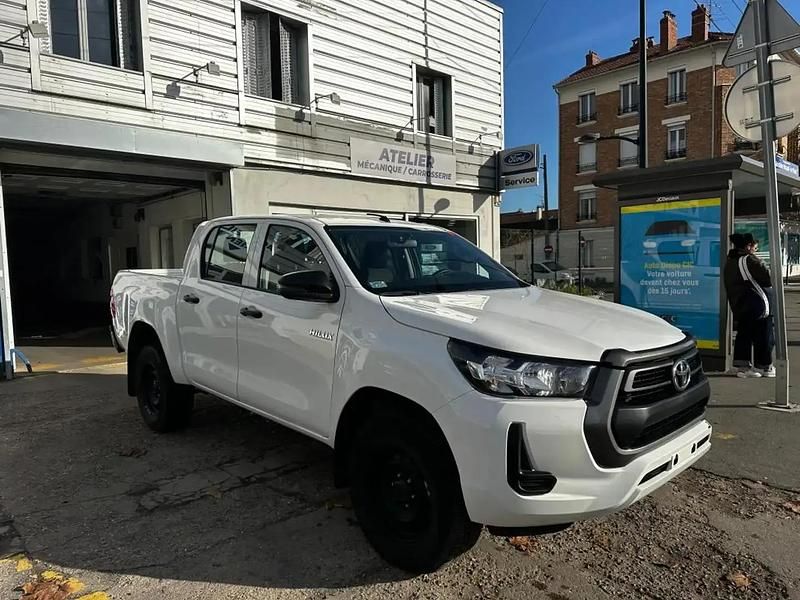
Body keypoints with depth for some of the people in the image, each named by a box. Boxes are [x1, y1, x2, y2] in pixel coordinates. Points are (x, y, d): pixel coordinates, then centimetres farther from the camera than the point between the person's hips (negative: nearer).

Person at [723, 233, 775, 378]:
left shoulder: (730, 261, 11)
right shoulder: (749, 260, -17)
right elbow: (767, 279, -16)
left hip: (738, 305, 8)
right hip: (757, 304, -8)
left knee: (743, 334, 13)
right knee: (763, 336, 4)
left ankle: (740, 365, 13)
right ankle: (764, 366, 12)